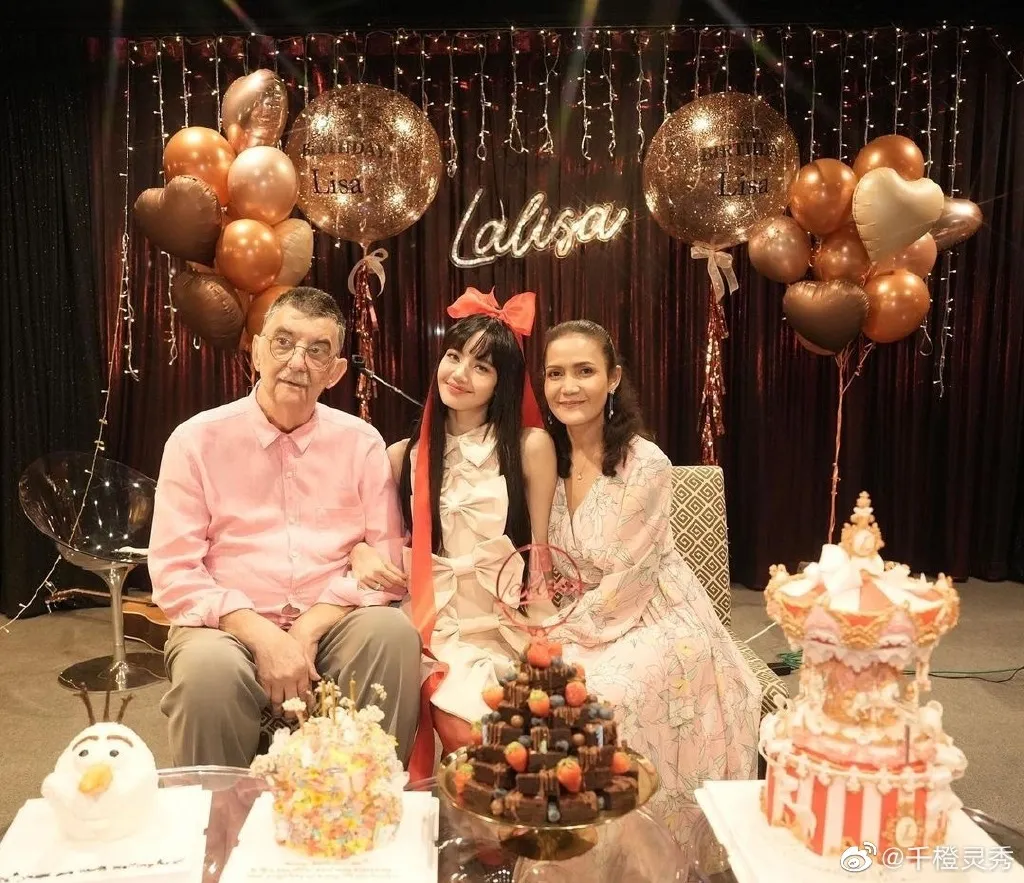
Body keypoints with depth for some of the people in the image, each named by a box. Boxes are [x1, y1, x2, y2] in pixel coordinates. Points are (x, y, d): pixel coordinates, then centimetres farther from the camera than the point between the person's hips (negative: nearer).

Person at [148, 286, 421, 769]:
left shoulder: (361, 442, 5)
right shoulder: (197, 439, 0)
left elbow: (388, 563, 0)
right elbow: (174, 573, -5)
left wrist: (309, 630, -14)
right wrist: (264, 637, -19)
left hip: (331, 624, 2)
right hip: (230, 626, -1)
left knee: (393, 631, -28)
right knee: (209, 666, -33)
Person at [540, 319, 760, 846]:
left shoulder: (646, 465, -19)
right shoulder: (548, 459, -1)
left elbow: (627, 583, -18)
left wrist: (559, 633, -13)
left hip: (654, 622, -5)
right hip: (576, 621, 5)